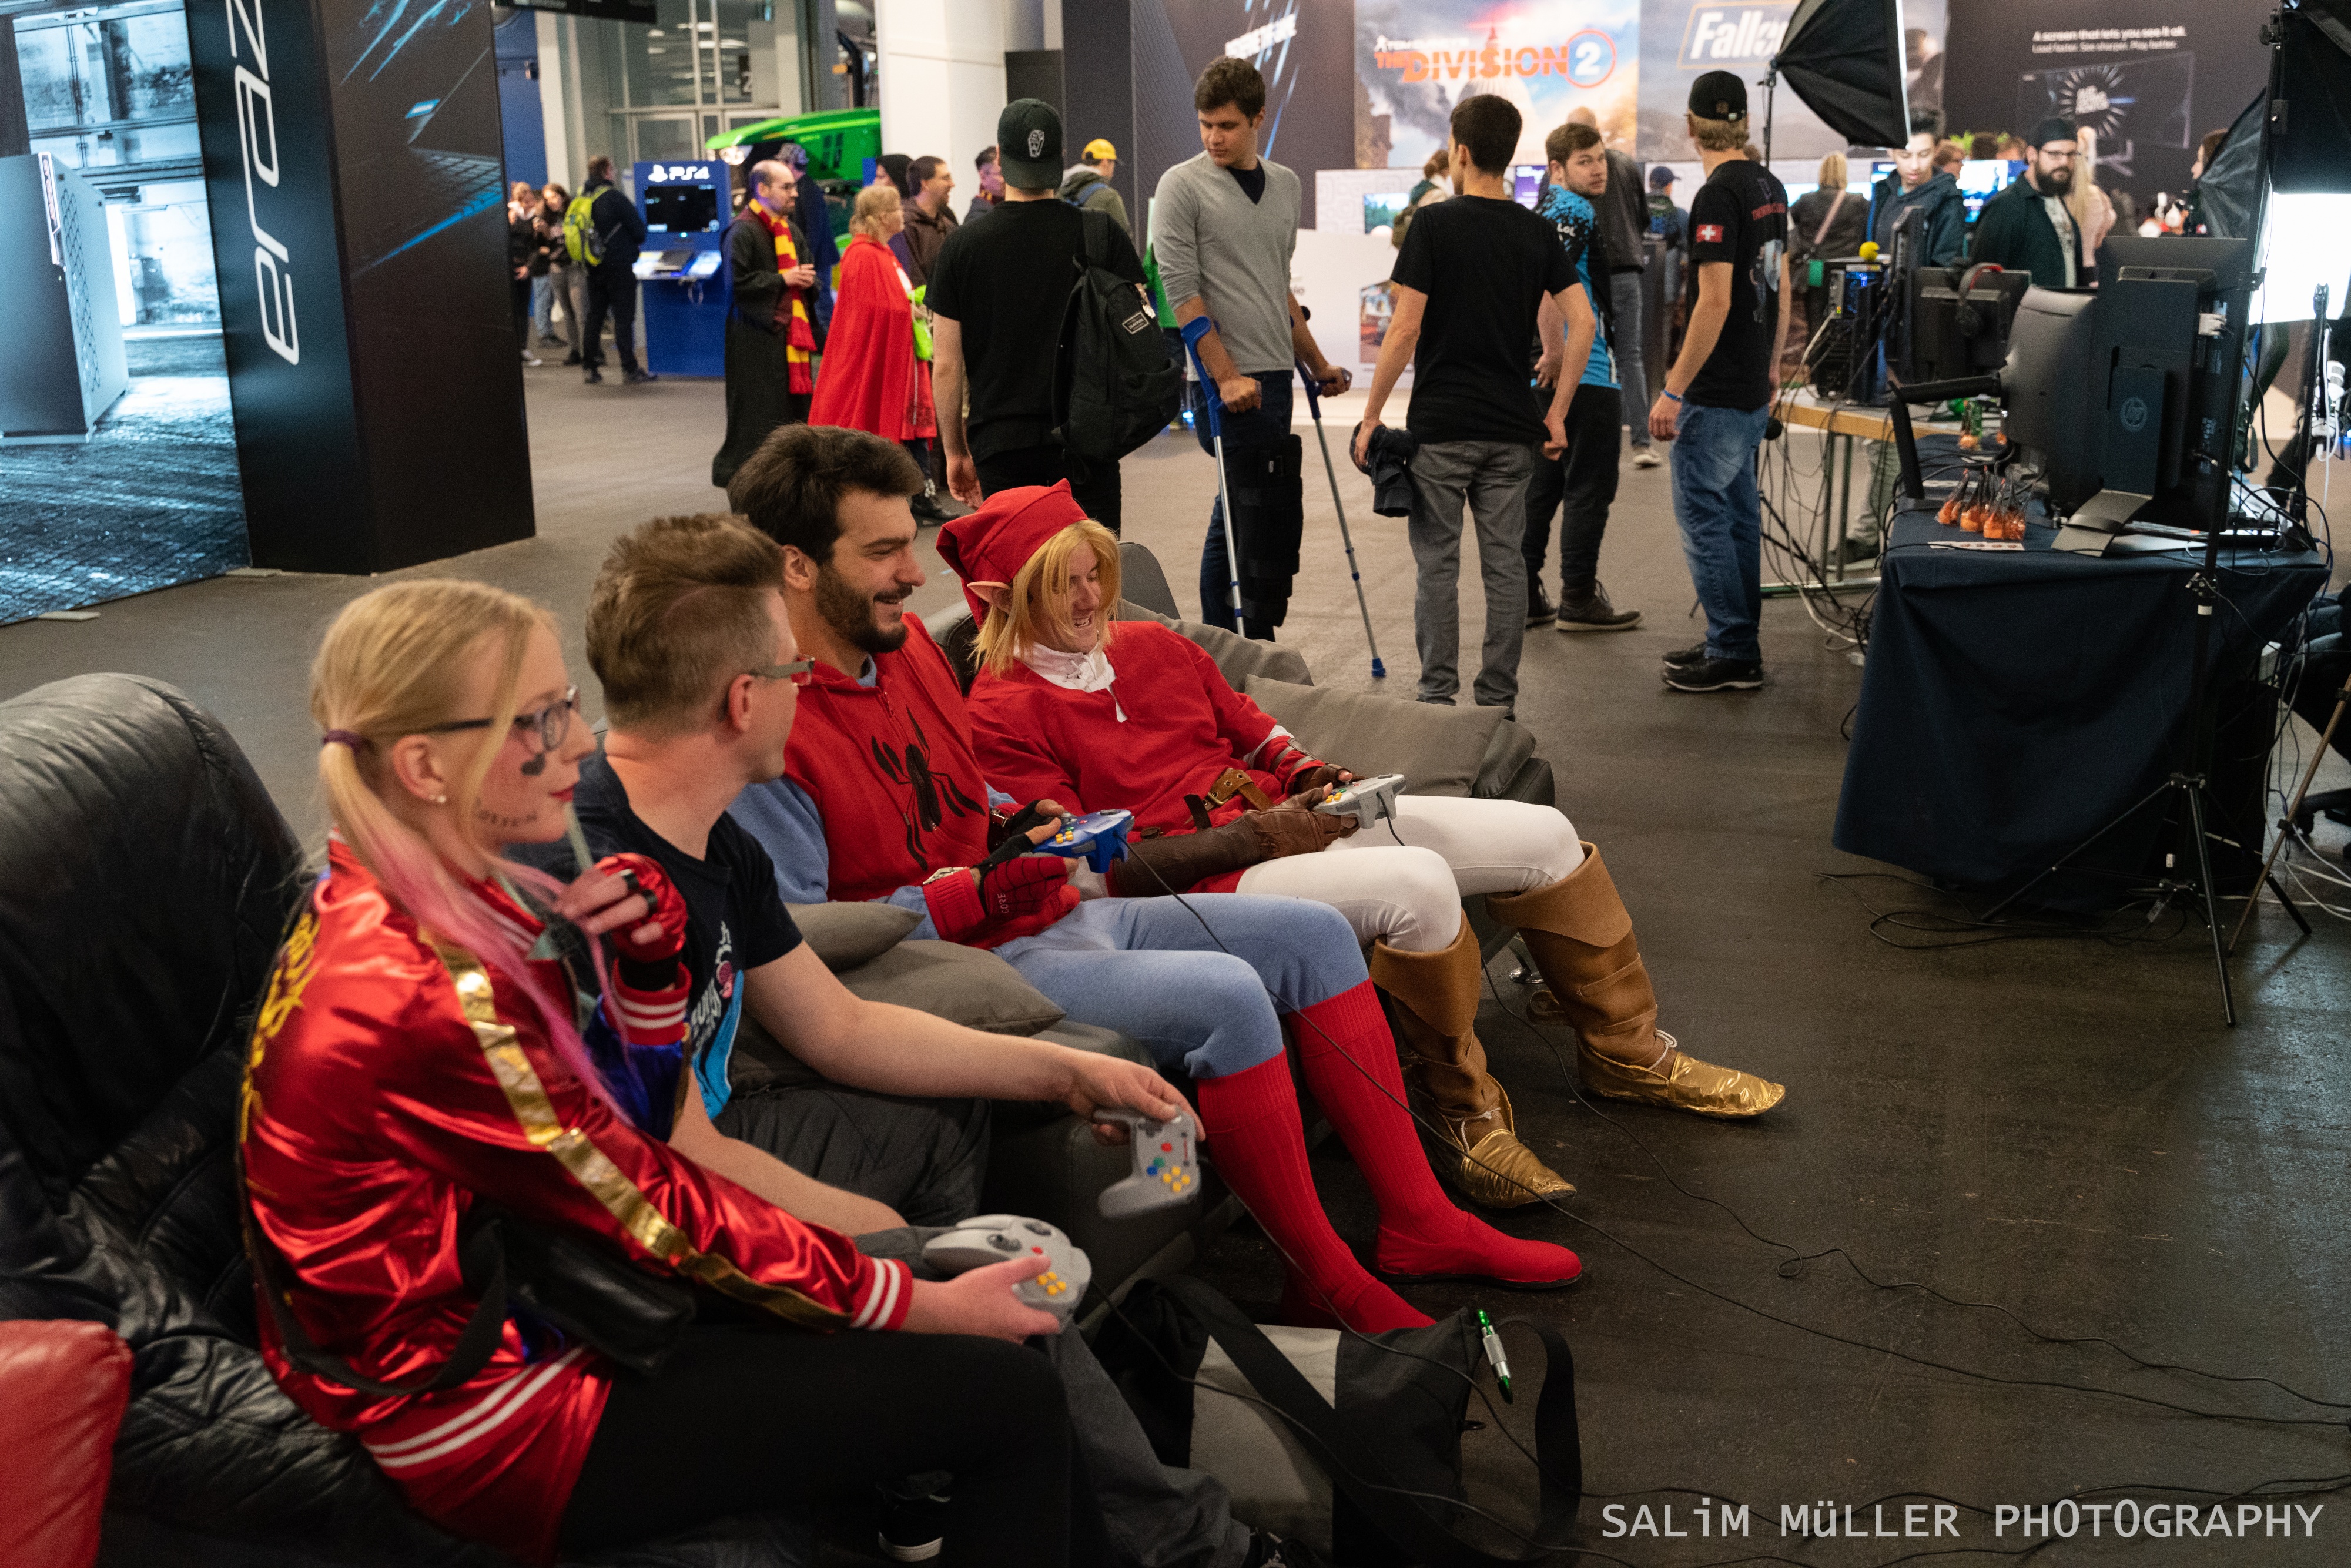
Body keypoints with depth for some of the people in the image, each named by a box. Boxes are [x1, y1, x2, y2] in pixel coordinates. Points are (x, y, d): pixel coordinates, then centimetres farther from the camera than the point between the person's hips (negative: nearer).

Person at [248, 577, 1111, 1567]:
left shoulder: (385, 903, 0)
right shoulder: (428, 995, -28)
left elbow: (630, 1123, 4)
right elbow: (660, 1214, -20)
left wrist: (647, 955, -15)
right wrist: (930, 1305, -11)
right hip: (496, 1425, -9)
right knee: (1011, 1396, -6)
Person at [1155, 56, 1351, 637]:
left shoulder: (1285, 185, 15)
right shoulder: (1183, 185, -6)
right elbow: (1181, 290, -11)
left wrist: (1316, 364, 21)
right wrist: (1227, 375, -18)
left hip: (1271, 377, 7)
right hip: (1226, 383, -7)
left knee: (1238, 520, 12)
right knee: (1273, 518, -10)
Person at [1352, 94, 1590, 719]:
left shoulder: (1434, 225, -7)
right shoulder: (1538, 232, 6)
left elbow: (1405, 328, -11)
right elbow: (1583, 322, 1)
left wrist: (1371, 416, -5)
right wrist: (1557, 414, 6)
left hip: (1440, 426, -4)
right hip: (1511, 428, 4)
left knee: (1437, 563, 3)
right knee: (1505, 563, 8)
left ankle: (1438, 697, 6)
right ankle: (1498, 701, 12)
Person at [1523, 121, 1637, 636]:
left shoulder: (1547, 209, 18)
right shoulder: (1575, 212, -13)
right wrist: (1555, 352, -24)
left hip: (1549, 376, 10)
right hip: (1585, 374, -10)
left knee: (1542, 484, 12)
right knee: (1589, 487, -1)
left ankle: (1524, 595, 14)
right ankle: (1578, 598, 4)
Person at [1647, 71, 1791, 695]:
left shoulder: (1717, 196, -17)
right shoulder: (1770, 187, 11)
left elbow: (1715, 301, -22)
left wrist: (1673, 391, -20)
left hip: (1716, 392, -9)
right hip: (1755, 388, 9)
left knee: (1701, 511, -4)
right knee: (1738, 509, 14)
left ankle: (1732, 654, -2)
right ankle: (1738, 643, 21)